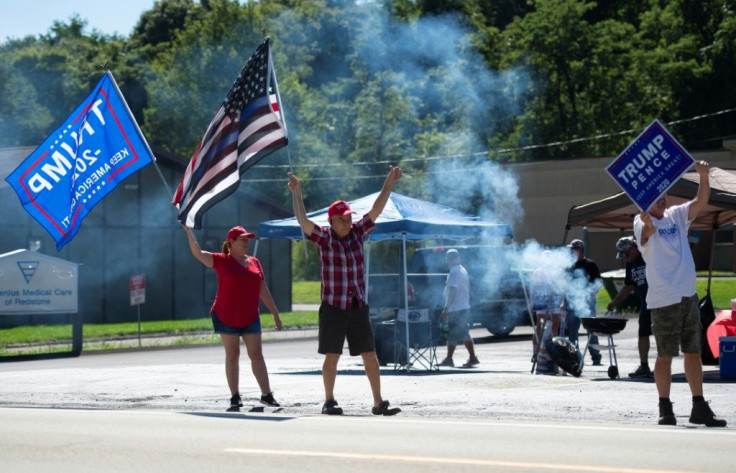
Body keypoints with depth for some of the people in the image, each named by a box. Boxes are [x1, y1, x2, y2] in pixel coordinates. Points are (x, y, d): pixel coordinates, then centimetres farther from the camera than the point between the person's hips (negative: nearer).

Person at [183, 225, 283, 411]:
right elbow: (197, 253, -13)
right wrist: (189, 232, -25)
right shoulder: (222, 261, -2)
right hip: (226, 317, -3)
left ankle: (267, 395, 3)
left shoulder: (254, 262, 8)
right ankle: (235, 397, 6)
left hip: (250, 317, 3)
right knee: (232, 355, 2)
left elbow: (263, 291, 12)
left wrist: (275, 314, 11)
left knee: (256, 355, 1)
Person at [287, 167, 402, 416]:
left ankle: (379, 403, 8)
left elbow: (376, 210, 7)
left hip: (358, 307, 4)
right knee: (332, 357, 1)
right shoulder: (324, 237, -5)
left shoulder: (357, 232, 6)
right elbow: (303, 220, -18)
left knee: (370, 355, 3)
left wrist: (389, 183, 3)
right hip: (333, 308, -4)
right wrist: (296, 194, -29)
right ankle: (329, 401, 12)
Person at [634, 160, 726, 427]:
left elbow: (701, 202, -2)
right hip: (664, 300, -6)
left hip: (689, 297, 6)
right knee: (665, 355, -2)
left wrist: (704, 176, -19)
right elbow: (648, 230, -30)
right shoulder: (642, 223, -6)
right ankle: (665, 409, 5)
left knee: (693, 353, 9)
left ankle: (699, 408, 14)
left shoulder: (677, 215, 11)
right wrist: (646, 222, -53)